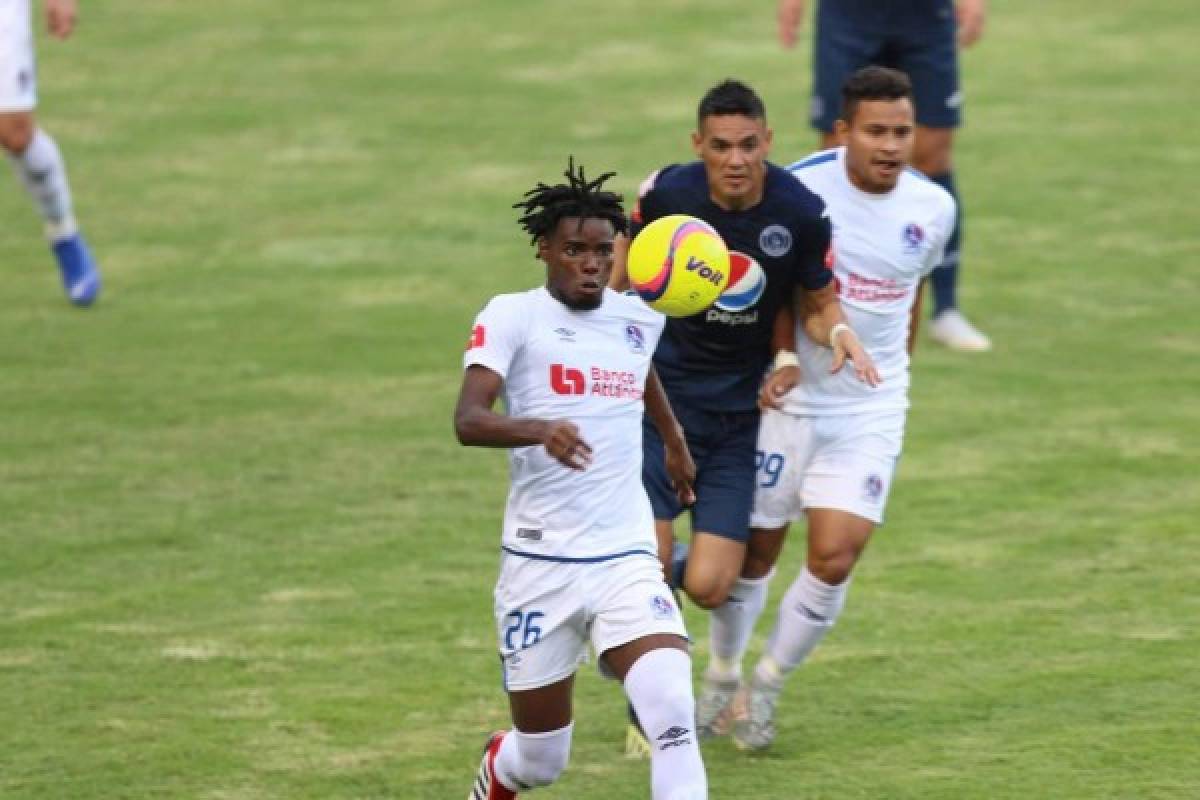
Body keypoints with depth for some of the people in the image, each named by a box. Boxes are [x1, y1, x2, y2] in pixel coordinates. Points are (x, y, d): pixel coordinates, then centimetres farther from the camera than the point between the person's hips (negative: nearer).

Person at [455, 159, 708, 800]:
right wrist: (541, 430, -41)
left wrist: (674, 440, 46)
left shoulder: (639, 318, 8)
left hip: (627, 560, 3)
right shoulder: (511, 316, -7)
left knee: (673, 716, -23)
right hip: (540, 565, -3)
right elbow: (468, 420, -22)